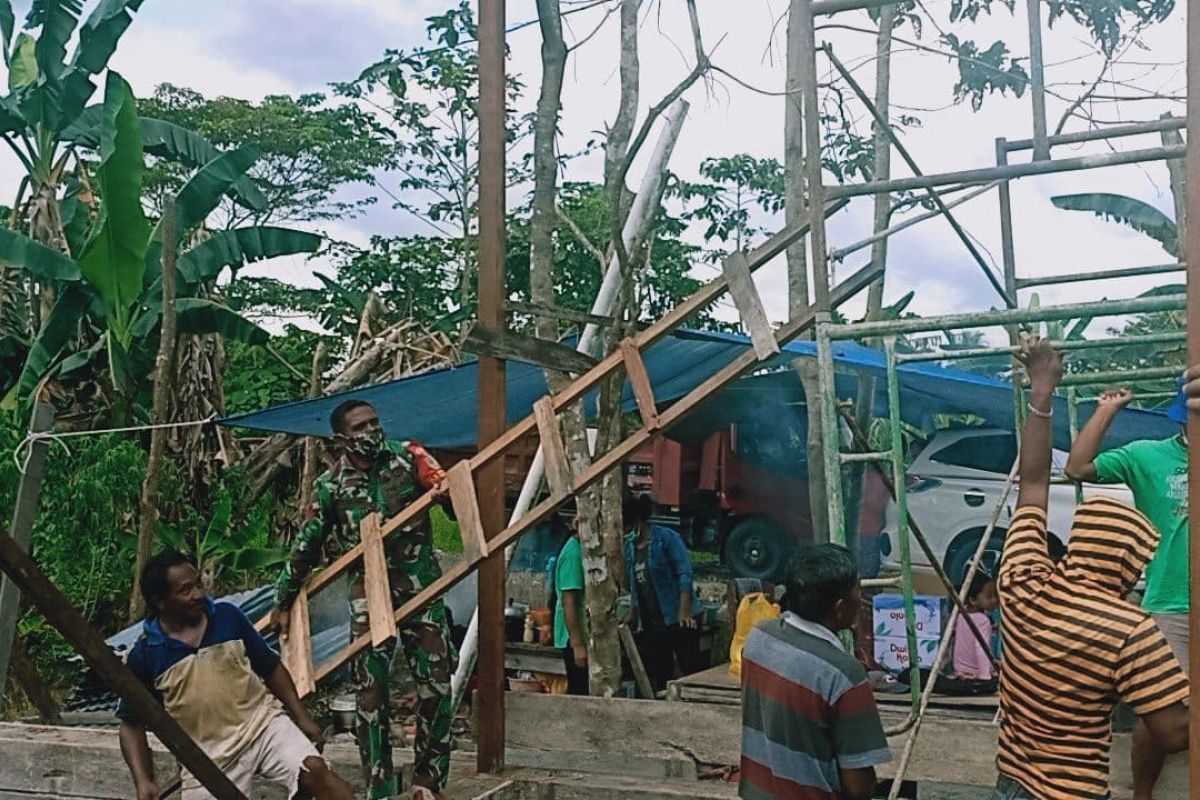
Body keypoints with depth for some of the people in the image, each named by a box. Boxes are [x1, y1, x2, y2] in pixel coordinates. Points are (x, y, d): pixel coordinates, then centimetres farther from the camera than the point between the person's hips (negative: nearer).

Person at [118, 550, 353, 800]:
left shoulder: (227, 616, 0)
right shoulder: (144, 655, -5)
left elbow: (271, 667, 9)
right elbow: (132, 724, 2)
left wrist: (302, 717, 3)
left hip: (263, 722, 0)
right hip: (208, 757, 0)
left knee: (315, 772, -22)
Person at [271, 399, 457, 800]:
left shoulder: (408, 456, -1)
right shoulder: (330, 486, 0)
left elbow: (446, 489, -11)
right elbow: (304, 549, 8)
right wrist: (283, 603, 14)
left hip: (421, 587, 0)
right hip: (368, 596, 0)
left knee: (436, 684, 0)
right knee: (371, 692, 2)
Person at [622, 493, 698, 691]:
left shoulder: (667, 537, -9)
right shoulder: (629, 544, 11)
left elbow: (684, 573, -13)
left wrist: (684, 611, -20)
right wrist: (632, 616, 15)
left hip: (676, 620, -6)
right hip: (649, 625, 7)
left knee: (691, 671, -6)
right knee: (660, 678, 11)